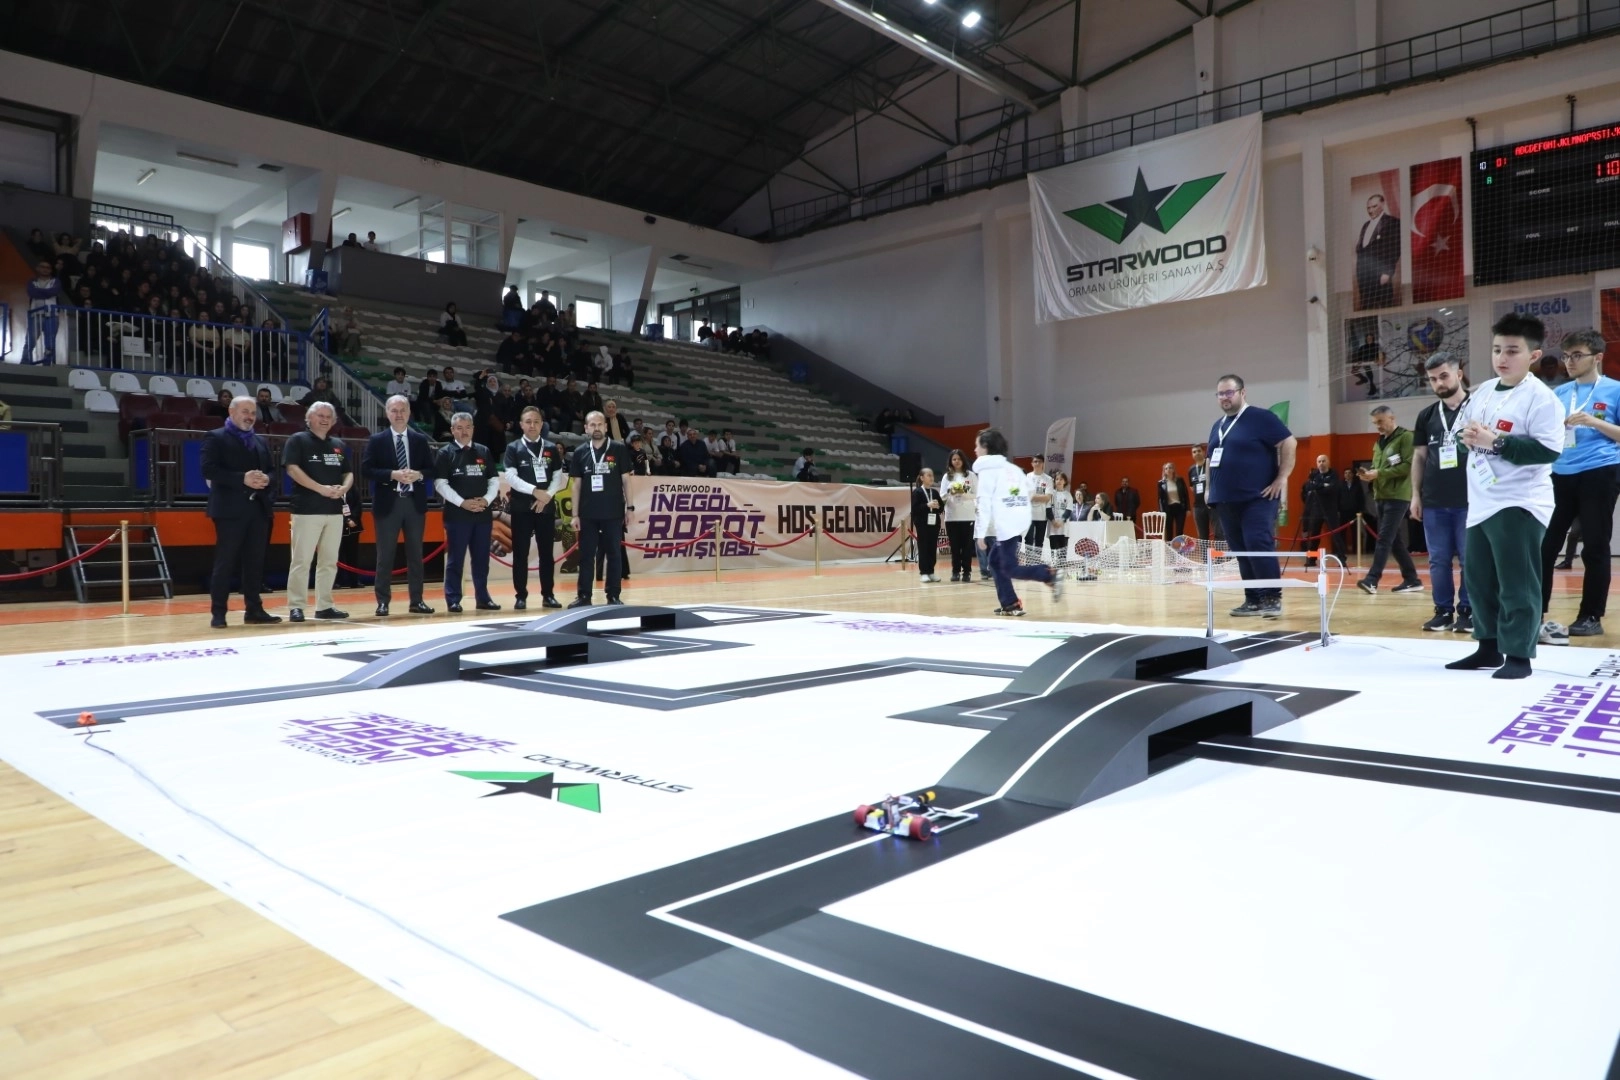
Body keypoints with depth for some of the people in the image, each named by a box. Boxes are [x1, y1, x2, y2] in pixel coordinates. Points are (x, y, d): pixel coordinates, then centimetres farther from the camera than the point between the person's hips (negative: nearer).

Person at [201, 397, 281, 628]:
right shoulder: (216, 438, 1)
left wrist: (267, 479, -8)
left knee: (255, 562, 7)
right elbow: (209, 470, -11)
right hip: (230, 509, -6)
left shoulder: (261, 442, 20)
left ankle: (254, 610, 12)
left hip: (259, 509, 6)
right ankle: (219, 613, 1)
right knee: (225, 562, -3)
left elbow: (273, 472, 16)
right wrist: (242, 478, -20)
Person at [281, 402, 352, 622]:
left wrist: (343, 488, -6)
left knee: (329, 561, 8)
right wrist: (321, 488, -20)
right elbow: (292, 469, -12)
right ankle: (295, 606, 0)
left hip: (335, 511, 6)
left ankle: (324, 606, 14)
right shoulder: (298, 440, -1)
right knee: (301, 560, -5)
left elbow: (349, 474, 17)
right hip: (307, 510, -6)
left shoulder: (338, 446, 16)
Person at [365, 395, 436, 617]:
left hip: (415, 502, 2)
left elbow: (431, 469, 8)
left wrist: (419, 475, -13)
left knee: (415, 553, 7)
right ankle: (383, 602, 7)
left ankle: (417, 601, 13)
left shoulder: (420, 440, 9)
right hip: (388, 503, -2)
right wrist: (392, 475, -18)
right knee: (385, 555, 1)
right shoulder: (377, 440, 2)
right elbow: (368, 470, -5)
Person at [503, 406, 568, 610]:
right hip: (521, 507, -2)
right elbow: (510, 477, -8)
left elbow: (559, 476, 6)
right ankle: (521, 596, 6)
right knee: (520, 553, 1)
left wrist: (547, 495, -10)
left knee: (546, 552, 5)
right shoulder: (513, 448, 1)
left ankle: (548, 595, 12)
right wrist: (535, 491, -17)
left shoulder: (551, 448, 8)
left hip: (546, 506, 2)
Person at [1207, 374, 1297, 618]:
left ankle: (1273, 598, -8)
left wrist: (1282, 479, -13)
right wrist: (1211, 490, 19)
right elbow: (1212, 461, 27)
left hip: (1257, 498, -7)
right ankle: (1253, 600, 13)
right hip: (1226, 501, 7)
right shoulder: (1217, 427, 18)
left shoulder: (1261, 417, -4)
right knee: (1242, 552, 7)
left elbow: (1289, 443, -9)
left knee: (1259, 546, -15)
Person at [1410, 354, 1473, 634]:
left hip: (1469, 499, -4)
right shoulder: (1427, 415, 10)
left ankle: (1467, 611, 11)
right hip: (1434, 501, 4)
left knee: (1470, 559, 2)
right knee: (1438, 560, 7)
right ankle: (1443, 611, 15)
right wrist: (1415, 495, 9)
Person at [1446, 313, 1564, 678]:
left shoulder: (1542, 398, -12)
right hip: (1480, 504, 8)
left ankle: (1519, 655, 4)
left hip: (1520, 505, -8)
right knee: (1478, 578, 13)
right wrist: (1469, 436, 1)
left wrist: (1496, 443, -24)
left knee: (1517, 584, -5)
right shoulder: (1483, 391, 11)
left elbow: (1549, 451, -20)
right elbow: (1466, 427, 24)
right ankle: (1489, 648, 25)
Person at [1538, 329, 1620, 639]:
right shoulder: (1559, 393, 13)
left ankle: (1591, 616, 10)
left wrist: (1594, 422, -15)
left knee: (1595, 547, 2)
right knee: (1545, 544, 3)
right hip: (1561, 475, 4)